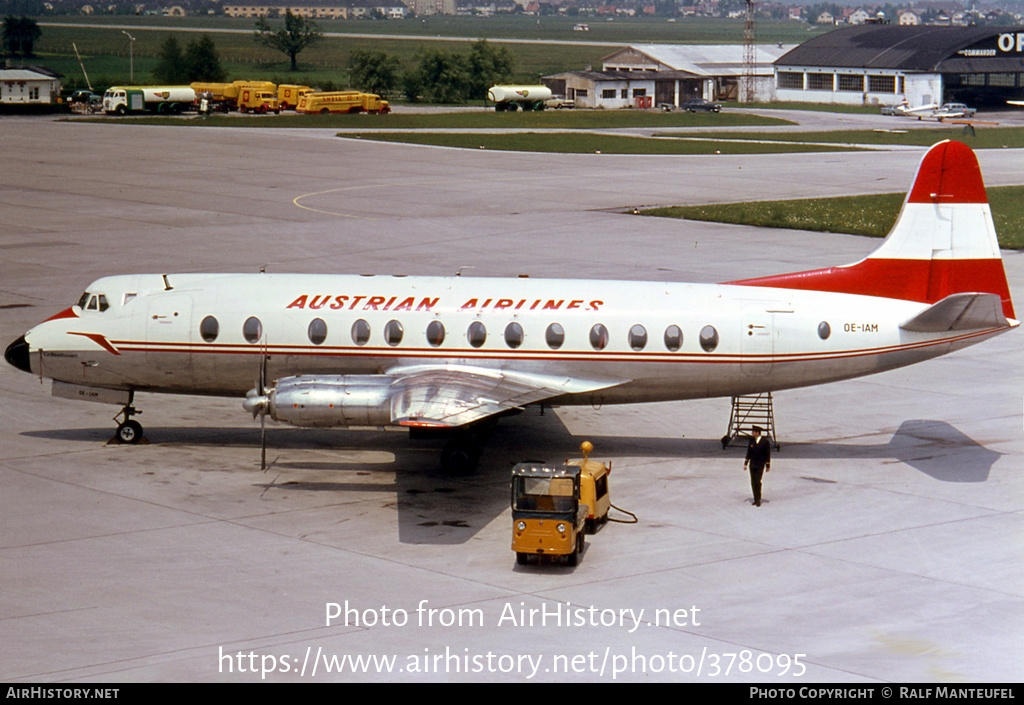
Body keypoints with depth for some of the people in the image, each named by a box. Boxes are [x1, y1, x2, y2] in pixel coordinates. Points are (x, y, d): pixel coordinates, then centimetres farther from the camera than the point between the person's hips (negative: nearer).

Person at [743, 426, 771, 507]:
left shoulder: (765, 441, -8)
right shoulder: (751, 440, 5)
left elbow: (768, 454, -4)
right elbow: (749, 453, 11)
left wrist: (768, 466, -3)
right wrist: (745, 463, 8)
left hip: (760, 465, -5)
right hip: (752, 464, 5)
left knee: (757, 481, -14)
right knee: (753, 483, 4)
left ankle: (758, 500, -6)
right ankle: (756, 499, 12)